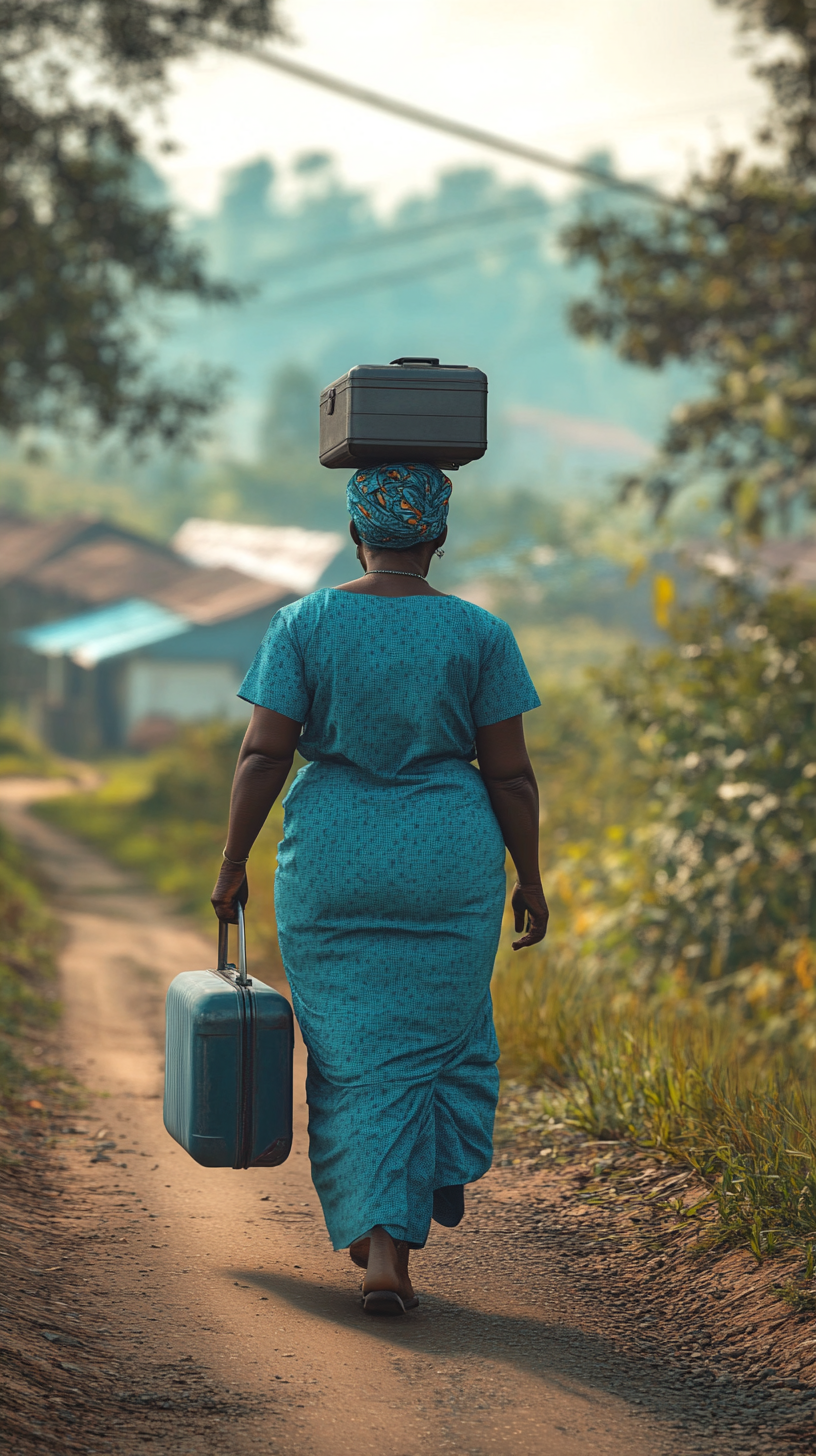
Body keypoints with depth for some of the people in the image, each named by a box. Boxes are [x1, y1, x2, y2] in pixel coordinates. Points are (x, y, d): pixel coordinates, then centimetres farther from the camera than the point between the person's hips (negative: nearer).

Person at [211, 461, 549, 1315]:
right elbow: (510, 773, -4)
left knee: (354, 1056, 8)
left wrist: (232, 865, 1)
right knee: (435, 1035, 19)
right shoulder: (479, 634, -4)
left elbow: (261, 755, -8)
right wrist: (530, 878, 6)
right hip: (450, 867, 0)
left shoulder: (305, 625, -4)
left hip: (332, 865, 0)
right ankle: (429, 1192, 27)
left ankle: (378, 1245, 2)